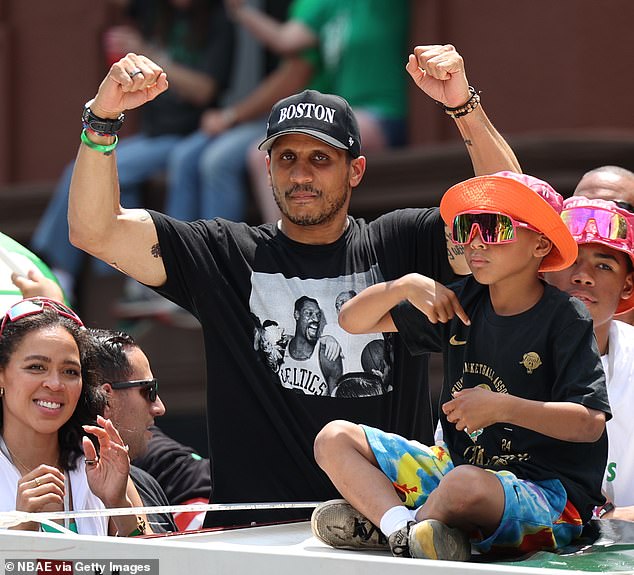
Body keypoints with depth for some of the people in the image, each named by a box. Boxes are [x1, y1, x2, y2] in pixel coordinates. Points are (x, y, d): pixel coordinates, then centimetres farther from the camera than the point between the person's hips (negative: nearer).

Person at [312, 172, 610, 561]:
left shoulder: (565, 318, -8)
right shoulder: (462, 302, 9)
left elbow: (592, 422, -17)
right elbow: (353, 321, 12)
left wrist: (502, 408, -24)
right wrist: (405, 285, -7)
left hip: (546, 491, -8)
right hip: (457, 465, 8)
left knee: (466, 484, -43)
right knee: (335, 439, -2)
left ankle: (380, 519, -16)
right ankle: (404, 527, -26)